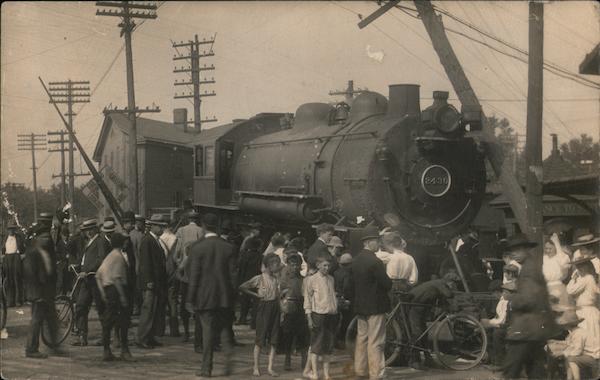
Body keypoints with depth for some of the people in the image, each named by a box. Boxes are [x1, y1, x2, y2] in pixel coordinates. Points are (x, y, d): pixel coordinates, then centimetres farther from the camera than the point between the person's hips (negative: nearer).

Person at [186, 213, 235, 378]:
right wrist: (232, 297, 9)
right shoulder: (228, 248, 1)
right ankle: (228, 358, -4)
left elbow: (194, 276, -8)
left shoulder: (197, 247, -8)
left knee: (208, 330, 3)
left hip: (205, 296, -2)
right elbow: (232, 274, 2)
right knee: (225, 328, 13)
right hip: (225, 296, 2)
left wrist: (190, 299, -3)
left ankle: (206, 368, 6)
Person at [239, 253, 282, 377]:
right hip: (264, 307, -5)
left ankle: (270, 367, 7)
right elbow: (242, 287, -9)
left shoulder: (276, 278, 8)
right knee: (260, 338, -1)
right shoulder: (259, 278, -9)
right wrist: (256, 295, -7)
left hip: (275, 308, 5)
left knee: (273, 339, 3)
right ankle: (256, 367, 6)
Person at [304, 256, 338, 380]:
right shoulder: (311, 279, -3)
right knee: (316, 346, -4)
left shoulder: (331, 279, 12)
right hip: (318, 314, -5)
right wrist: (309, 318, -7)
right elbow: (307, 300, -2)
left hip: (332, 315, 5)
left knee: (329, 346, 7)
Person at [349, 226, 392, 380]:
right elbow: (387, 284, -18)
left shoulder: (355, 261, 7)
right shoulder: (375, 262, -19)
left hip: (360, 306, 8)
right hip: (375, 306, -8)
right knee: (375, 343, -5)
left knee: (361, 339, 17)